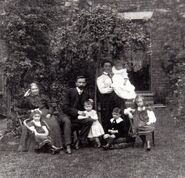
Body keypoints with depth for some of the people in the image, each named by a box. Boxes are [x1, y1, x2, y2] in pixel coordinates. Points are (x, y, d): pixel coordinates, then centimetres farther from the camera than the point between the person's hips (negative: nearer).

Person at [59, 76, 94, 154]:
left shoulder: (86, 95, 6)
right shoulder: (69, 91, -8)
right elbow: (65, 107, -15)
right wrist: (77, 112, -23)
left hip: (77, 117, 4)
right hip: (66, 115, -4)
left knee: (90, 120, -20)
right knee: (67, 121, -38)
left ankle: (81, 140, -11)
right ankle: (68, 145, -39)